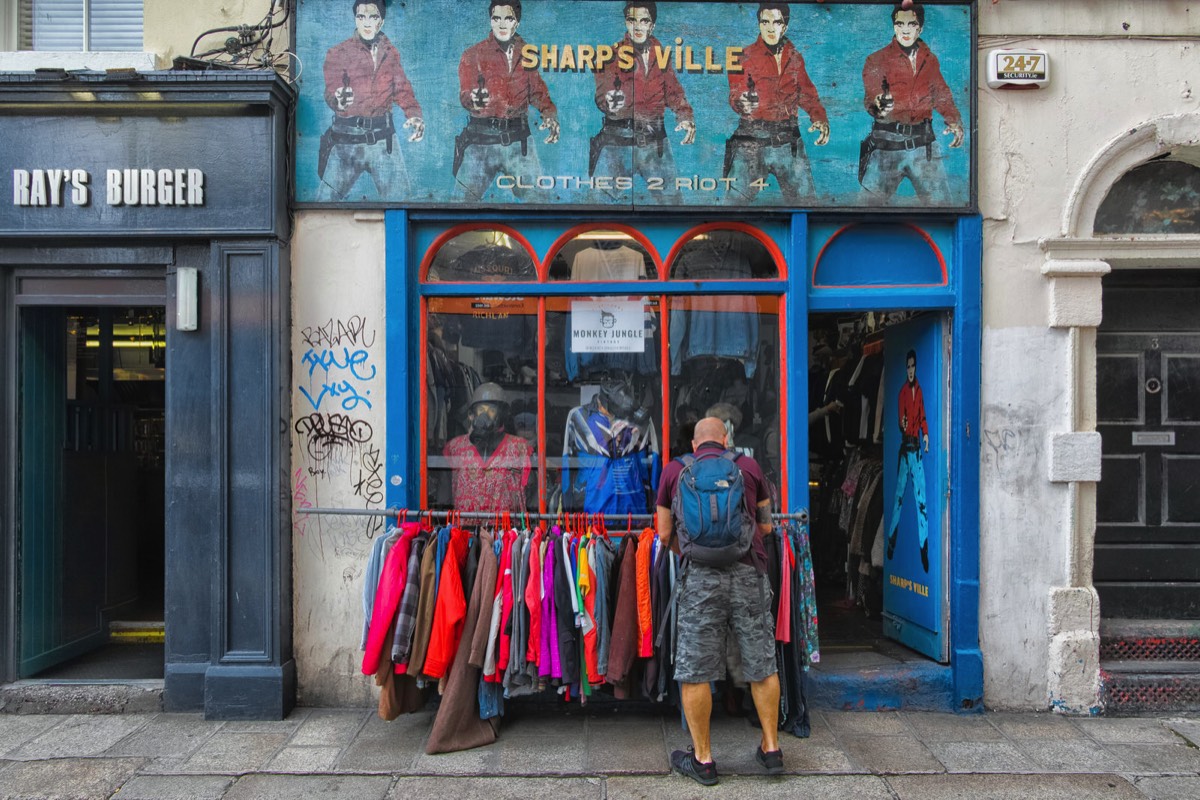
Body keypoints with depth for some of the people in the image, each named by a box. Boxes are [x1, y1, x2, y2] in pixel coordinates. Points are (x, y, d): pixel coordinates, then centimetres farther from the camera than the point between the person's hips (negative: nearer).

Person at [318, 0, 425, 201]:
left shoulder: (391, 52, 8)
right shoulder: (337, 53, -3)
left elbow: (402, 89, 5)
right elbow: (331, 92, -12)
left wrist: (415, 115, -16)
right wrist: (338, 100, -37)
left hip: (383, 137, 3)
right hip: (346, 138, -2)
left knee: (400, 198, 7)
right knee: (327, 199, 0)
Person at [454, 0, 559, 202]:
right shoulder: (473, 55, 0)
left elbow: (536, 89, 12)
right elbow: (465, 94, -9)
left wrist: (550, 114, -9)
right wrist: (474, 99, -34)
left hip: (518, 139, 2)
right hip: (482, 139, -2)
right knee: (469, 197, 2)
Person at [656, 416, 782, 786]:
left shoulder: (674, 470, 9)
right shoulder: (749, 466, 10)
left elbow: (665, 535, 11)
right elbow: (766, 526, 16)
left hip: (700, 575, -1)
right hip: (748, 571, 2)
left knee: (694, 670, 8)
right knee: (762, 665, 14)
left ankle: (703, 759, 17)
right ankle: (772, 748, 26)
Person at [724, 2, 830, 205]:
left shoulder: (795, 57, 11)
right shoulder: (746, 57, 1)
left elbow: (806, 92, 19)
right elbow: (735, 95, -9)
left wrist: (819, 118, 0)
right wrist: (742, 103, -33)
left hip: (789, 142, 3)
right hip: (752, 141, -3)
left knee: (806, 200, 4)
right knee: (735, 200, -7)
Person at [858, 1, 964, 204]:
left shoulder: (930, 59, 14)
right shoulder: (877, 60, 1)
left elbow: (941, 94, 20)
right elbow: (871, 95, -12)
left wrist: (954, 121, 3)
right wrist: (878, 107, -36)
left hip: (923, 142, 3)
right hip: (887, 142, -3)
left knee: (940, 202, 0)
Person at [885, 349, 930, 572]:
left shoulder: (919, 391, 8)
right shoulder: (903, 391, 1)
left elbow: (923, 417, 9)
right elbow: (901, 418, -3)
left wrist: (926, 434, -7)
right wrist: (902, 424, -24)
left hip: (917, 447, 2)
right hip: (905, 446, -2)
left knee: (921, 497, 0)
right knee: (899, 494, 1)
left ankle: (924, 545, 3)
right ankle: (891, 540, 12)